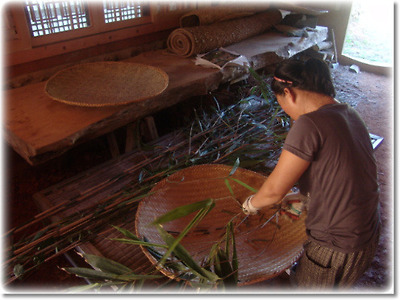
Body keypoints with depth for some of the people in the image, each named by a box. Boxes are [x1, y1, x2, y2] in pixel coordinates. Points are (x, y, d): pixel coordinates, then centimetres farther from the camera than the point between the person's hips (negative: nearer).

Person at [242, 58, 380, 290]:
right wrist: (300, 196, 18)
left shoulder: (309, 124, -25)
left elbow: (274, 190, -21)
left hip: (337, 248, -8)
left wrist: (251, 203, -1)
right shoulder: (350, 114, 2)